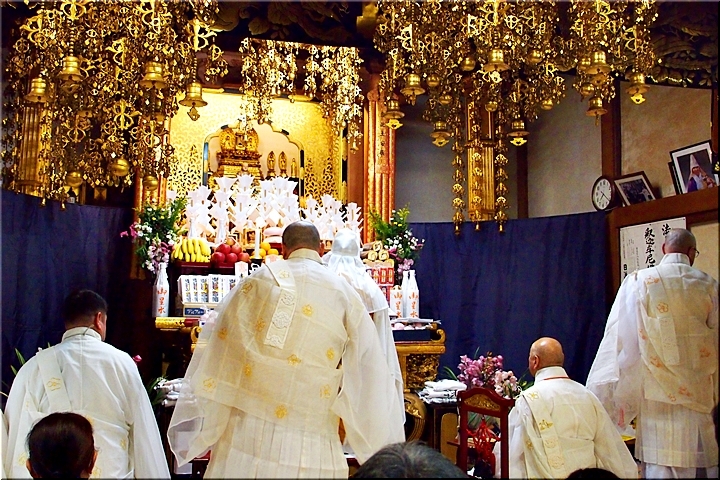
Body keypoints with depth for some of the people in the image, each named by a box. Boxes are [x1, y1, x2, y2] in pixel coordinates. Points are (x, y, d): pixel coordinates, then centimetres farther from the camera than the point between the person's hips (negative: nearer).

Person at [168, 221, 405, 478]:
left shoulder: (256, 282, 4)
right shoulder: (344, 295, 3)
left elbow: (216, 352, 3)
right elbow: (369, 375, 1)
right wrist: (383, 447, 10)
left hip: (246, 433, 1)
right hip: (310, 446, -1)